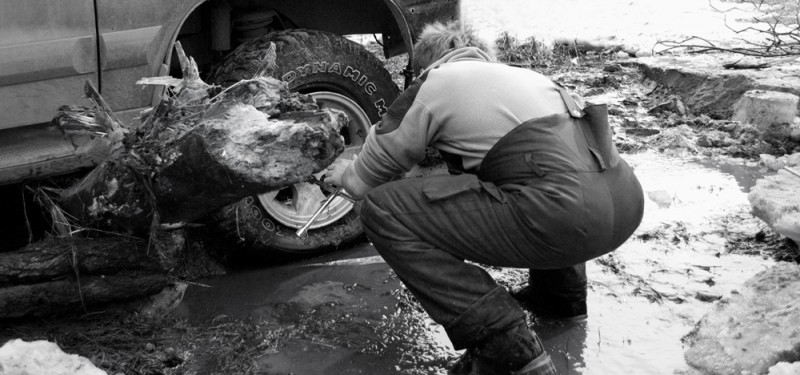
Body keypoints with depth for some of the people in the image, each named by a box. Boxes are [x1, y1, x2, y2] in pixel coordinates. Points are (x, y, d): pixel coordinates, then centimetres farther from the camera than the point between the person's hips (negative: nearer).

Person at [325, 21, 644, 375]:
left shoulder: (431, 85, 13)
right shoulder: (522, 73, 31)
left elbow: (368, 181, 22)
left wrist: (345, 174, 44)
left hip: (564, 214, -8)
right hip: (627, 199, 8)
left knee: (384, 212, 0)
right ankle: (561, 289, 33)